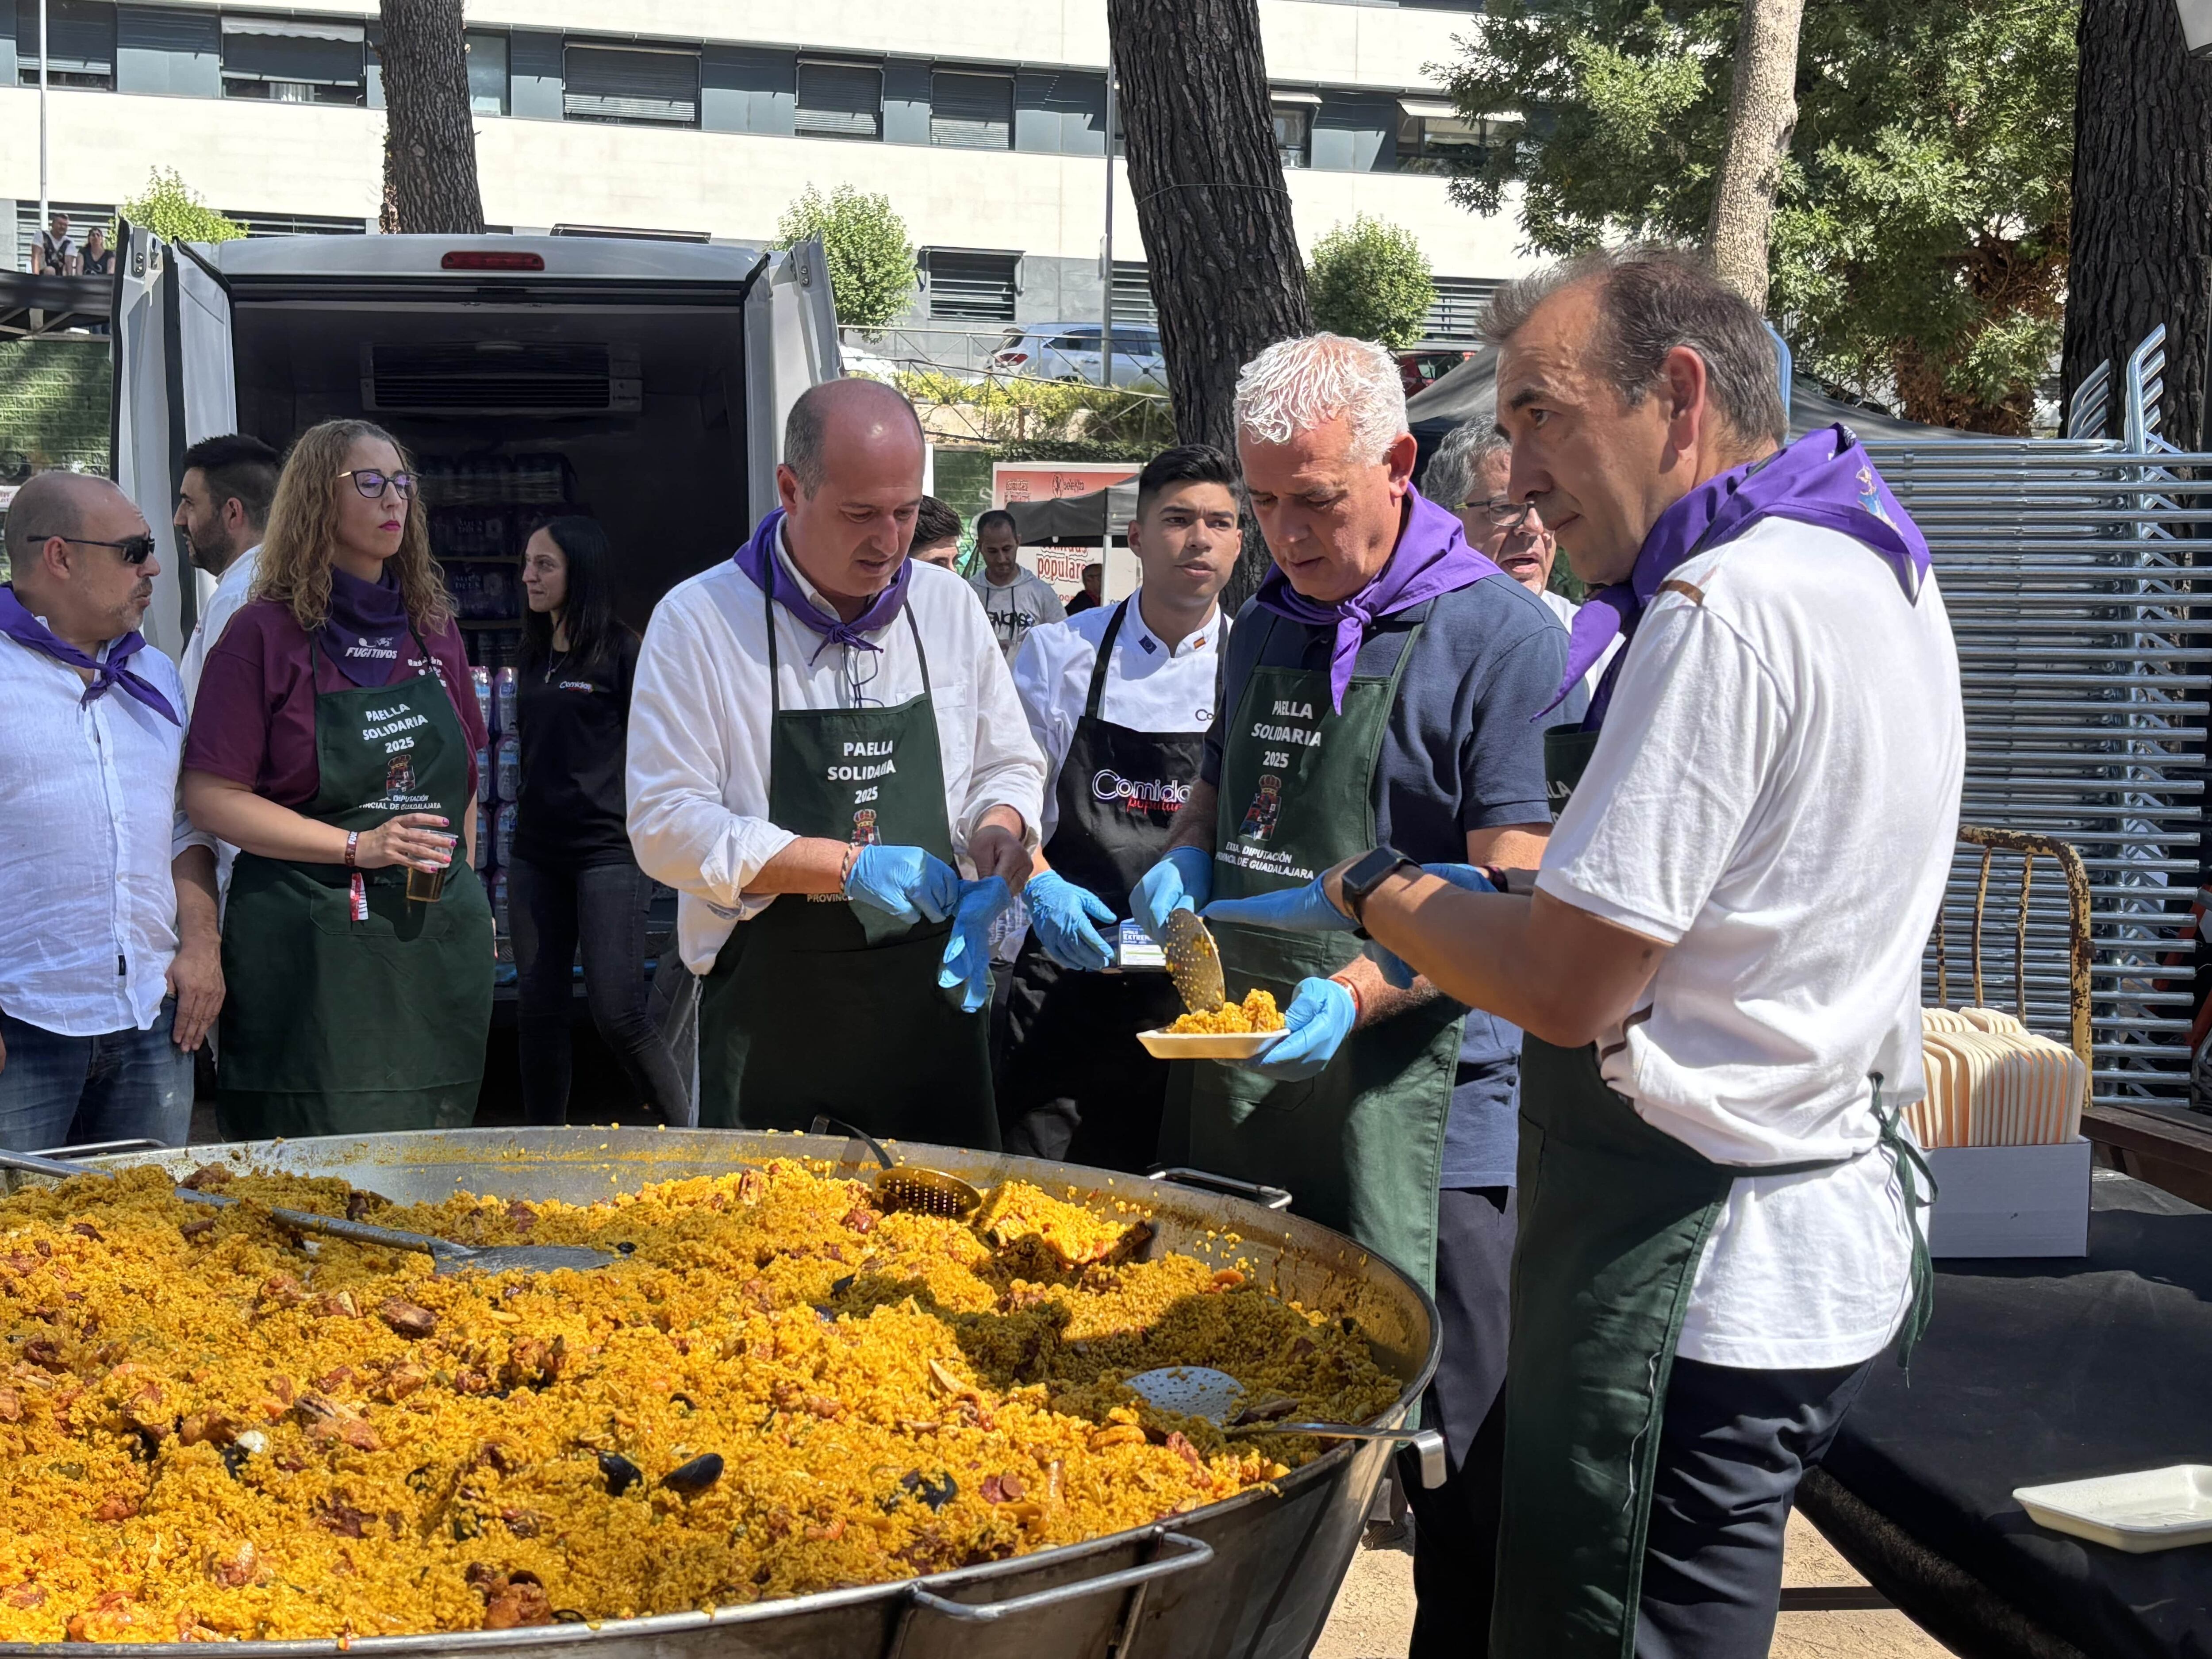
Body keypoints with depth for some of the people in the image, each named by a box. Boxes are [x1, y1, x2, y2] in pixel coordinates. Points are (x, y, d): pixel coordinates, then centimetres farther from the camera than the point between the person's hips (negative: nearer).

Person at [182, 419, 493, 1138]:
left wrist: (466, 890, 13)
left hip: (439, 937, 5)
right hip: (309, 944, -5)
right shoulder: (266, 632, -4)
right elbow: (211, 797, -9)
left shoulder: (434, 628, 13)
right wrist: (360, 847, -16)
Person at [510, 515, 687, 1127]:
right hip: (537, 854, 7)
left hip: (607, 850, -7)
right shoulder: (534, 655, 15)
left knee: (618, 1012, -10)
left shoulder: (620, 650, -5)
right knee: (538, 1009, 7)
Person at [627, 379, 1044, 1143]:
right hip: (770, 1018, -3)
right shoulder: (699, 621, -6)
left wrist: (999, 830, -6)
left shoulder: (947, 606, 7)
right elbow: (667, 827, -11)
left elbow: (1009, 766, 18)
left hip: (933, 1003, 4)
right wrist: (851, 866, -18)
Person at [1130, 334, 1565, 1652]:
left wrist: (1357, 994, -28)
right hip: (1240, 1089, 7)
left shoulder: (1499, 633, -10)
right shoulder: (1267, 624, 12)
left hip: (1416, 1108, -6)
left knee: (1458, 1464, 5)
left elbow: (1509, 899, -15)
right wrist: (1184, 871, 4)